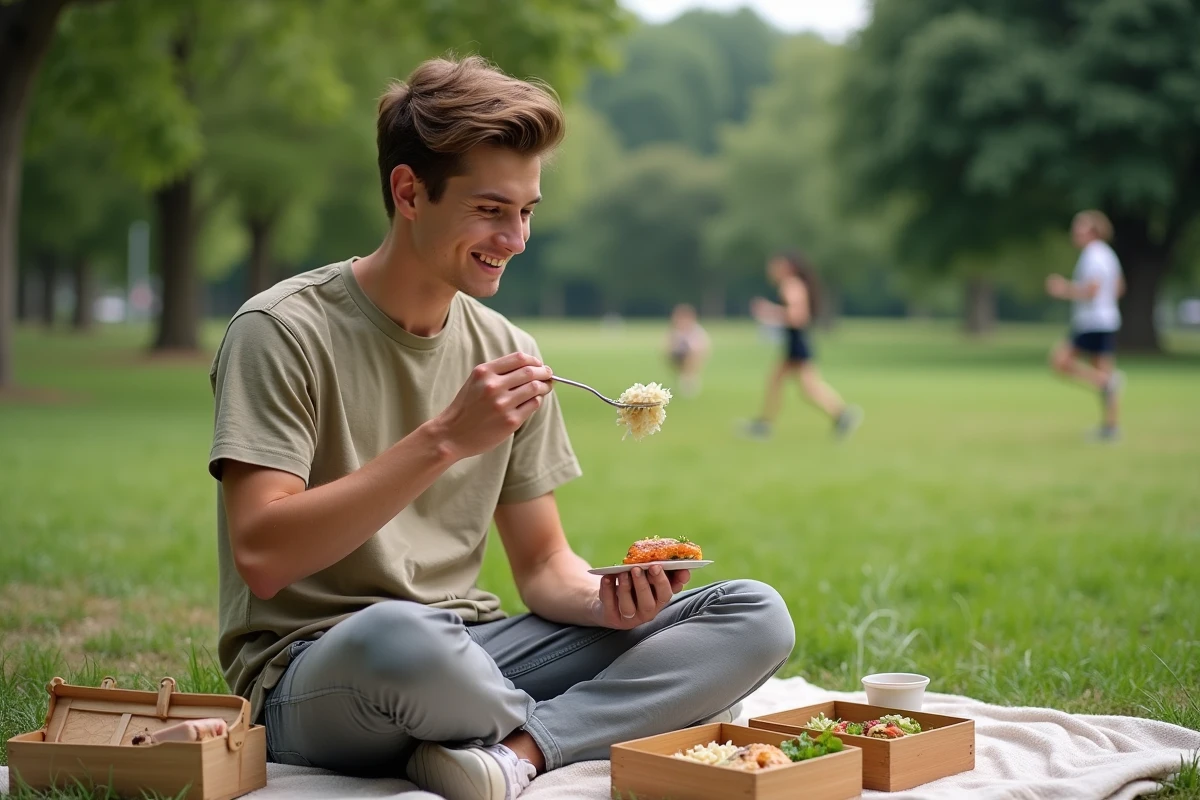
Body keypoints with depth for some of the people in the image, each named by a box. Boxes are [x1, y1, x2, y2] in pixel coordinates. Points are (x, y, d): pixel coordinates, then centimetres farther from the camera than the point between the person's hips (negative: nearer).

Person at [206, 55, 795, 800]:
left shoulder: (508, 353, 9)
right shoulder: (285, 331, -9)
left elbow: (544, 564, 12)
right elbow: (261, 557, -20)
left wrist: (607, 600, -12)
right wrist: (445, 439, -24)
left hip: (467, 660, 6)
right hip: (310, 676, -6)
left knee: (756, 617, -7)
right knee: (400, 634, -43)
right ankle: (581, 727, -10)